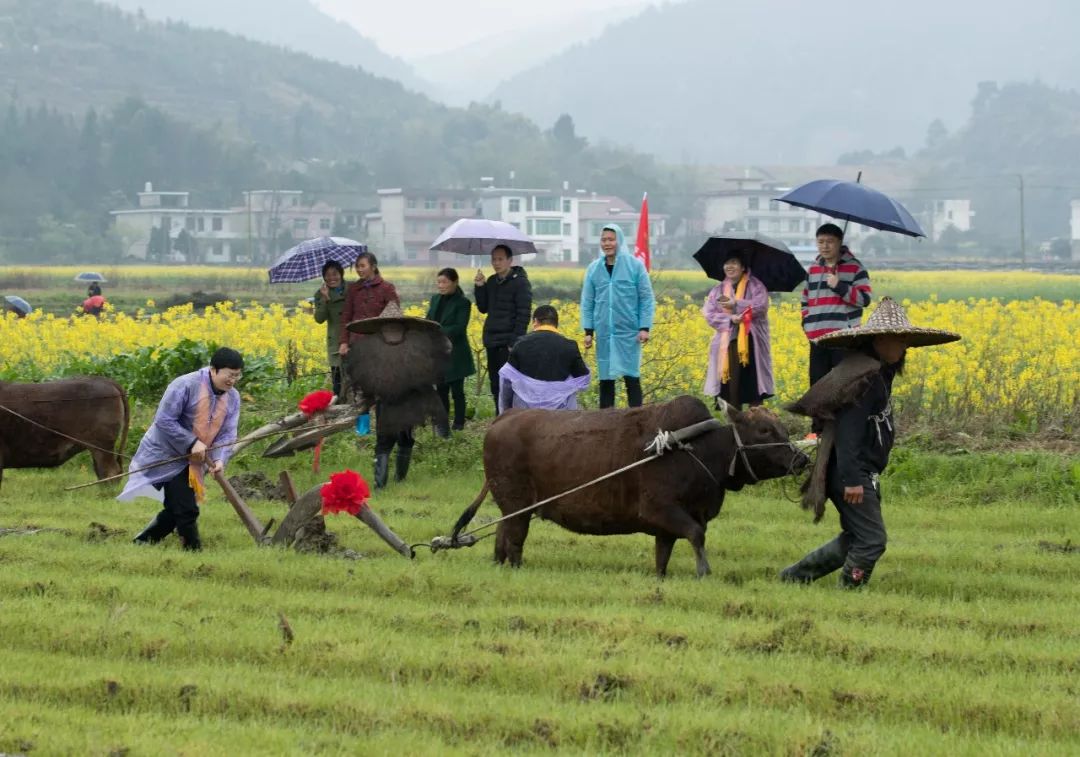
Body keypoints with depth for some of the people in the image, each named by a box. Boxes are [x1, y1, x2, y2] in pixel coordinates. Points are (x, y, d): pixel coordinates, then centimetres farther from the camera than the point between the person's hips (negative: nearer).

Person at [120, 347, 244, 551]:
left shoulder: (232, 398, 2)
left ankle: (141, 543, 29)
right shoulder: (185, 386, -21)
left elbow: (227, 433, -2)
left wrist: (219, 459, -21)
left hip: (192, 461, 8)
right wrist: (192, 443, -26)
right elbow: (164, 420, -21)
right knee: (186, 509, -15)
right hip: (166, 455, -8)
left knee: (174, 510, 14)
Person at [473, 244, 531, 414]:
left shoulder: (520, 282, -8)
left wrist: (516, 341, -17)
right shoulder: (491, 282, 13)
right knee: (495, 383, 10)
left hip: (509, 342, -7)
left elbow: (523, 314, -11)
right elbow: (483, 309, 15)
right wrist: (479, 287, 1)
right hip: (492, 341, 7)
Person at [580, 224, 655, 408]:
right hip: (604, 333, 3)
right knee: (606, 378, 6)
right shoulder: (594, 269, 7)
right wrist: (588, 331, 3)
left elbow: (646, 299, 0)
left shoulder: (635, 266, 0)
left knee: (631, 377, -5)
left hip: (629, 332, -3)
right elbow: (587, 302, 10)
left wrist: (645, 328, -8)